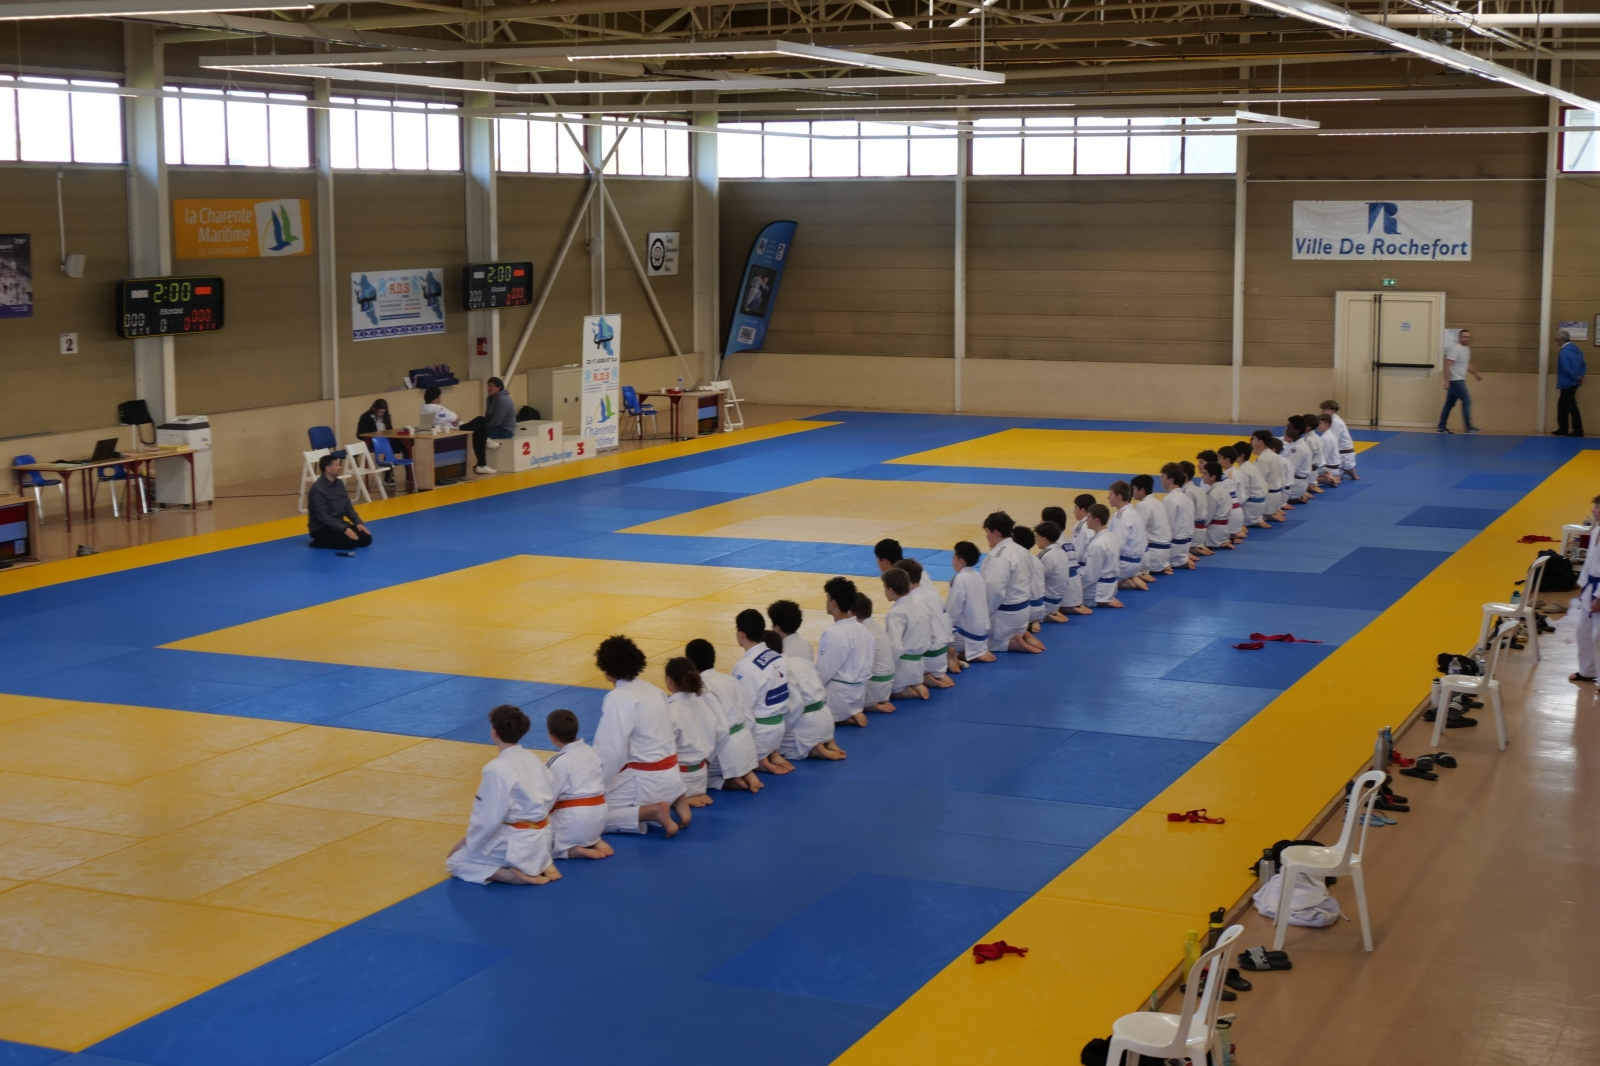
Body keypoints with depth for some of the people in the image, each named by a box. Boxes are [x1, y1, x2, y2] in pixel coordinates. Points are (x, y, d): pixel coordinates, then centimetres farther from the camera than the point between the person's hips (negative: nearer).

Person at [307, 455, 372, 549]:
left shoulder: (339, 483, 6)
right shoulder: (317, 489, -20)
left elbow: (348, 506, 13)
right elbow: (323, 516, -23)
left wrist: (358, 523, -2)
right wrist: (344, 529, -26)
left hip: (339, 524, 8)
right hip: (321, 528, -8)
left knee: (366, 538, -5)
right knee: (350, 542, -27)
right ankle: (320, 542, -5)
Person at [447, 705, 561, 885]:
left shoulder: (496, 768, -22)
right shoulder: (533, 759, 2)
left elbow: (488, 818, -19)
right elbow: (550, 797, 11)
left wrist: (467, 842, -5)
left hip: (515, 843, -8)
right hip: (540, 838, 8)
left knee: (454, 862, 9)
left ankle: (514, 875, -10)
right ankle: (542, 863, 9)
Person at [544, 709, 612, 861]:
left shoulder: (559, 762, -16)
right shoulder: (591, 752, 6)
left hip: (574, 824, -8)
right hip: (597, 819, 8)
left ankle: (571, 850, -10)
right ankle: (593, 842, 10)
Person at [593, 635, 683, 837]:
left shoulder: (618, 699, -17)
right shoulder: (654, 691, 8)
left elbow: (611, 752, -20)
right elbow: (672, 735, 14)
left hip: (645, 781, -8)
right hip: (670, 776, 8)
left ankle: (652, 811, -14)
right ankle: (673, 800, 9)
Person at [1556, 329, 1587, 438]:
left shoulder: (1563, 352, -19)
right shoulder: (1577, 349, 11)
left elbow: (1567, 369, -27)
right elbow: (1583, 365, 11)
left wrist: (1576, 378, -14)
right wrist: (1580, 376, -3)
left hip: (1567, 384, -10)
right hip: (1572, 383, 10)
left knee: (1571, 407, -3)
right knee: (1562, 404, 18)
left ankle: (1578, 431, 0)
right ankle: (1563, 429, 22)